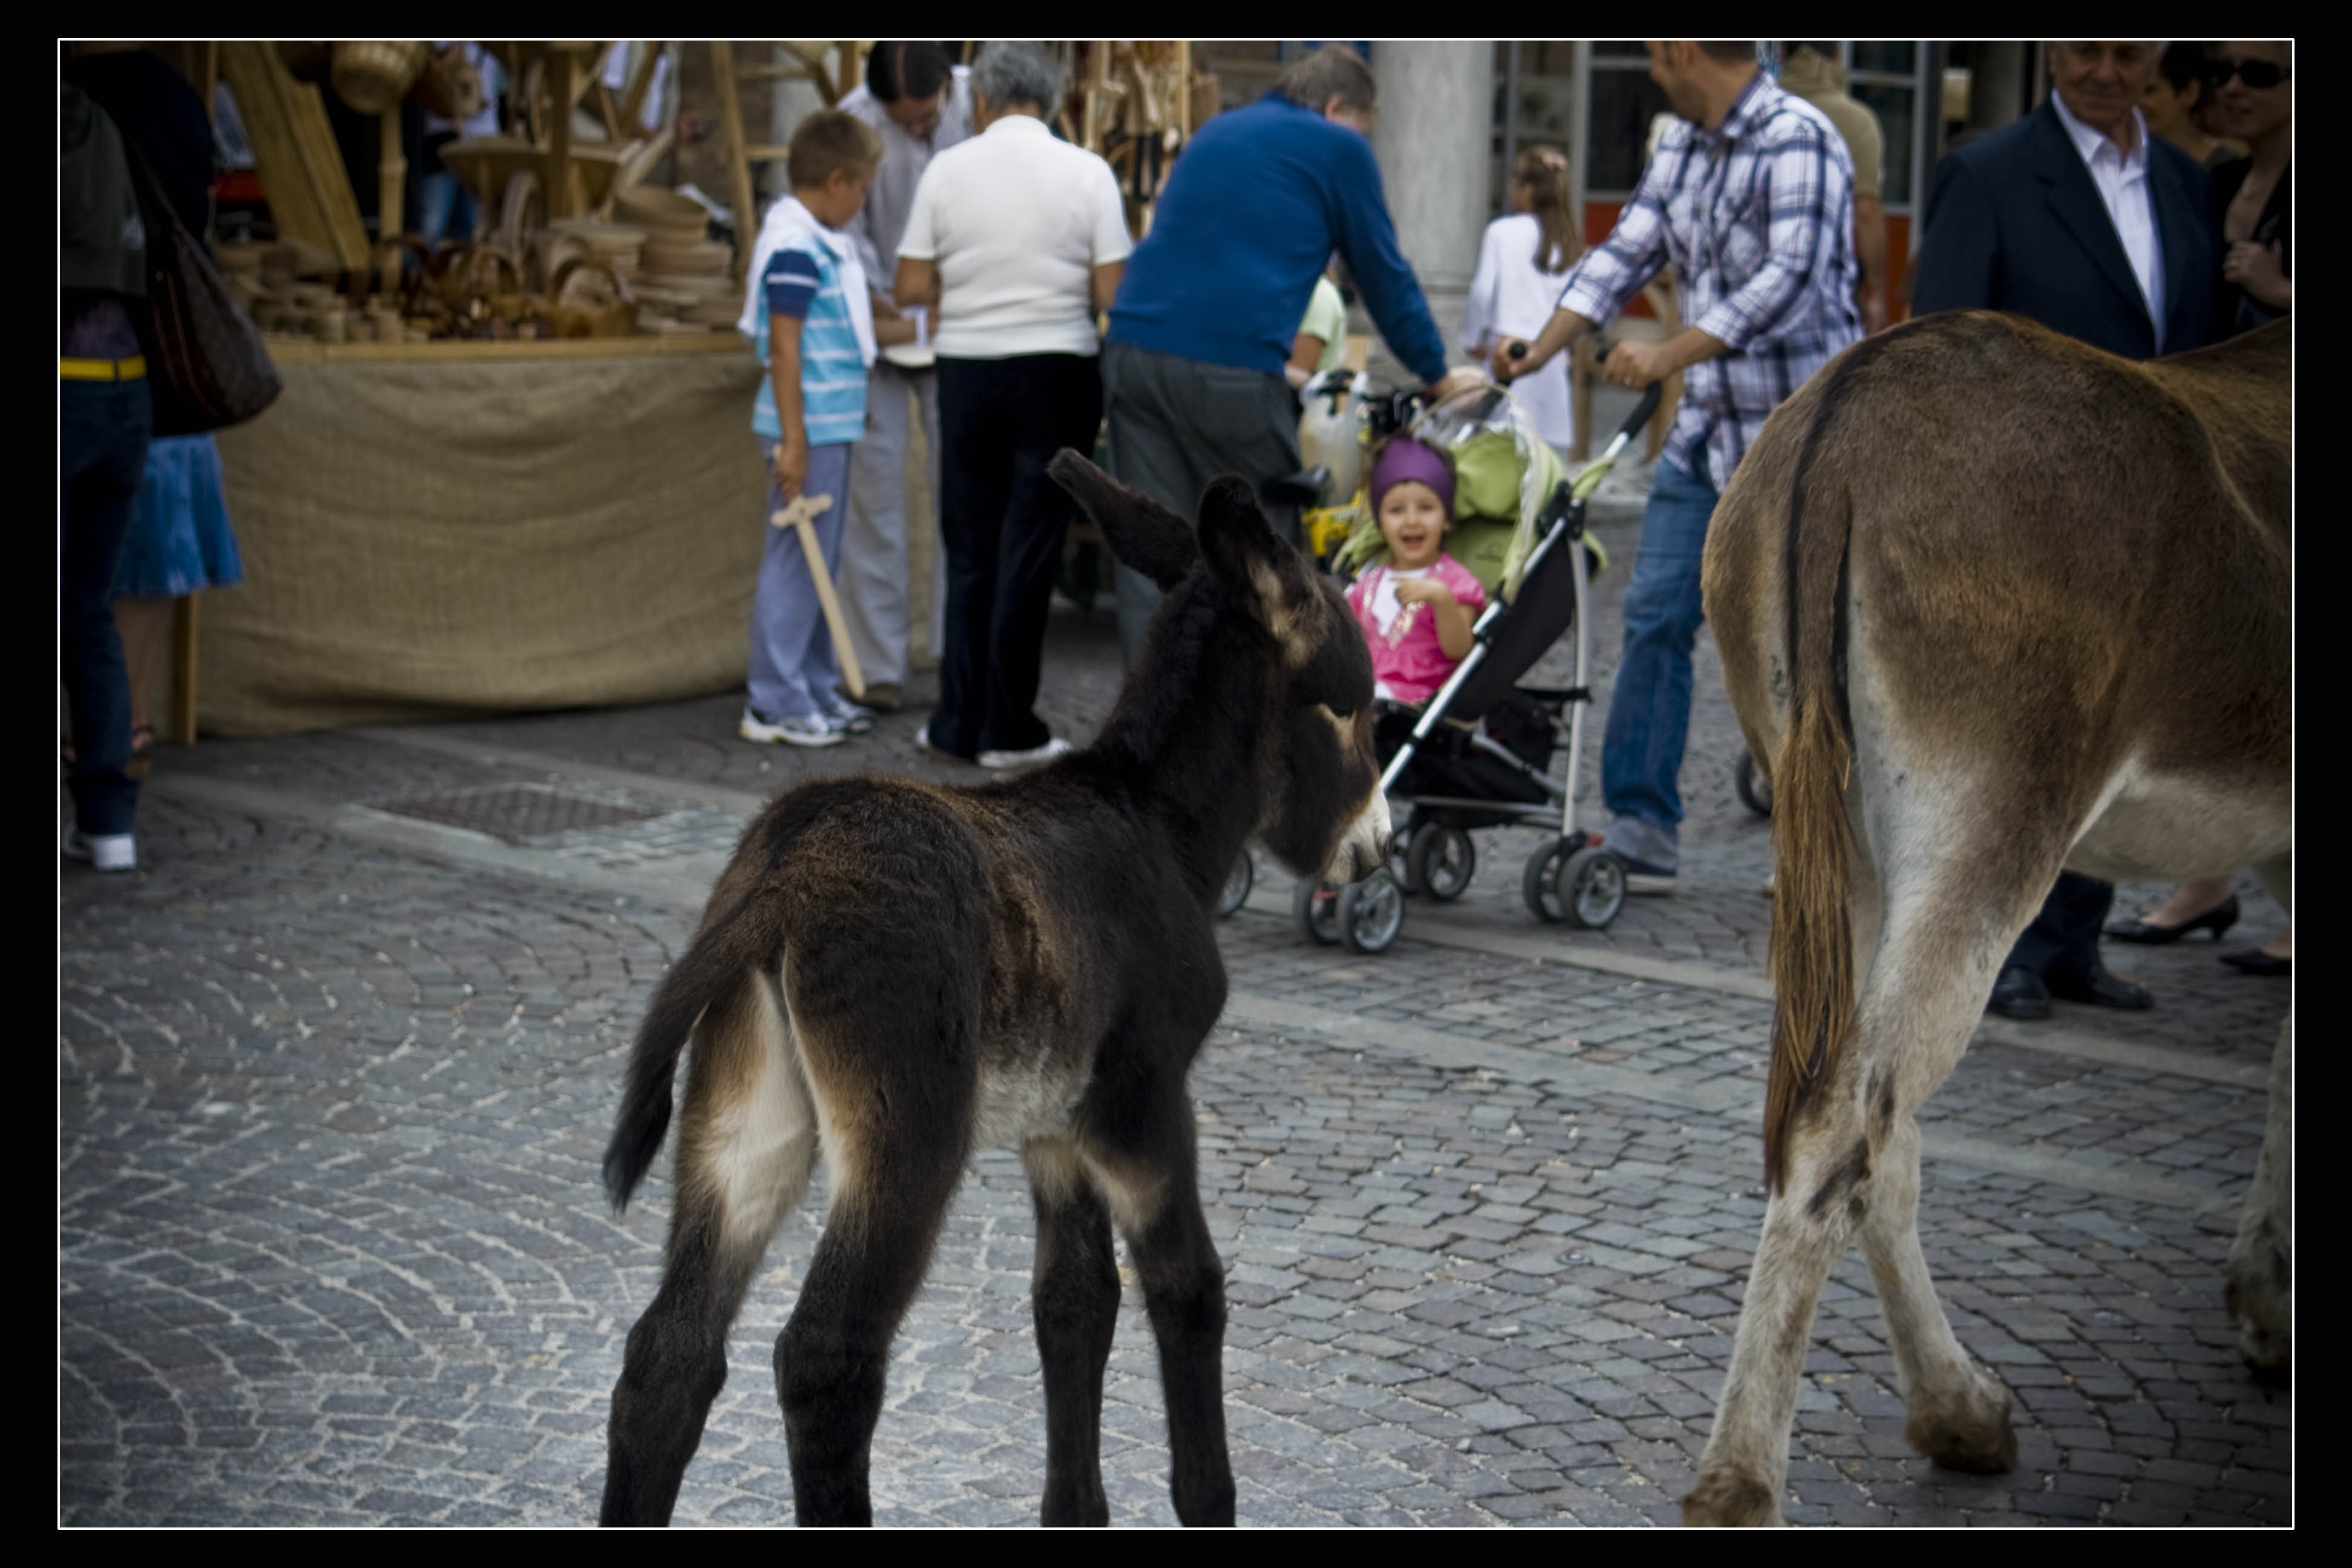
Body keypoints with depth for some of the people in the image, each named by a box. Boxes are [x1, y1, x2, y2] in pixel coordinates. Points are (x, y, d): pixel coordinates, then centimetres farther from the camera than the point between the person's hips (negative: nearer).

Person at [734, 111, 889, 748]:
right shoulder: (794, 247, -16)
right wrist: (792, 441, -21)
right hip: (810, 427, -10)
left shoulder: (823, 242, 14)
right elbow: (783, 345, -20)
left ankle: (815, 691, 23)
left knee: (818, 562, 15)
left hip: (832, 425, 10)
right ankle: (774, 705, -1)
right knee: (796, 561, -5)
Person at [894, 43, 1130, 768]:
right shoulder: (1085, 172, -4)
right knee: (1029, 552, 2)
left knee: (969, 551, 11)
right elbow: (1110, 294, -7)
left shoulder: (947, 170, -1)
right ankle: (1008, 729, 4)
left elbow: (912, 287, -1)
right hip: (1057, 371, -1)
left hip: (967, 368, 2)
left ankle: (958, 723, 12)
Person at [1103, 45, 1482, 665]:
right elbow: (1385, 275, 12)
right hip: (1232, 368, -6)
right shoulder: (1337, 148, 7)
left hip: (1134, 351, 6)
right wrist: (1438, 375, 25)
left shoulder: (1214, 133, 27)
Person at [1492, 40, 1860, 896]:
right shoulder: (1682, 144, 9)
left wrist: (1671, 355, -33)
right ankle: (1642, 831, 6)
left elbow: (1788, 282, -28)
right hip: (1708, 425, 8)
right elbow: (1626, 253, 13)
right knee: (1656, 616, 3)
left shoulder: (1798, 142, -18)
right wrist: (1541, 351, 4)